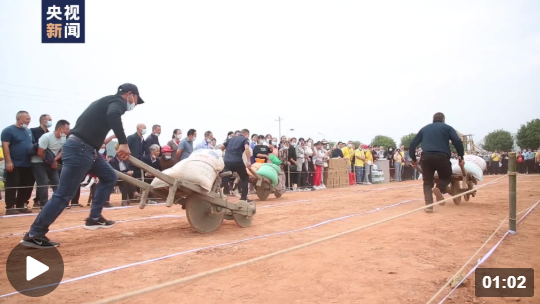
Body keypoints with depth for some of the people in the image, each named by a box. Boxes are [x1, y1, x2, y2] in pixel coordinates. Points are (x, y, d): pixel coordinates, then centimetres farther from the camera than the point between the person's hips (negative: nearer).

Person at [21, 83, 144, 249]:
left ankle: (94, 218, 17)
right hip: (79, 149, -10)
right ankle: (34, 235, 1)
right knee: (64, 195, -6)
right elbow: (113, 115, -28)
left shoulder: (108, 101, 24)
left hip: (85, 149, 10)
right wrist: (123, 143, -34)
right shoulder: (119, 101, -4)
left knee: (110, 177, 18)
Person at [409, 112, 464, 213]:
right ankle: (439, 188, -13)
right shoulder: (447, 127, 15)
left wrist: (413, 159, 22)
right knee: (446, 177, 20)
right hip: (442, 157, -2)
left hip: (426, 157, 2)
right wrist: (461, 157, 4)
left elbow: (413, 144, 17)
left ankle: (429, 205, -7)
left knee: (427, 182, 11)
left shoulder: (424, 129, 23)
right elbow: (458, 142, -1)